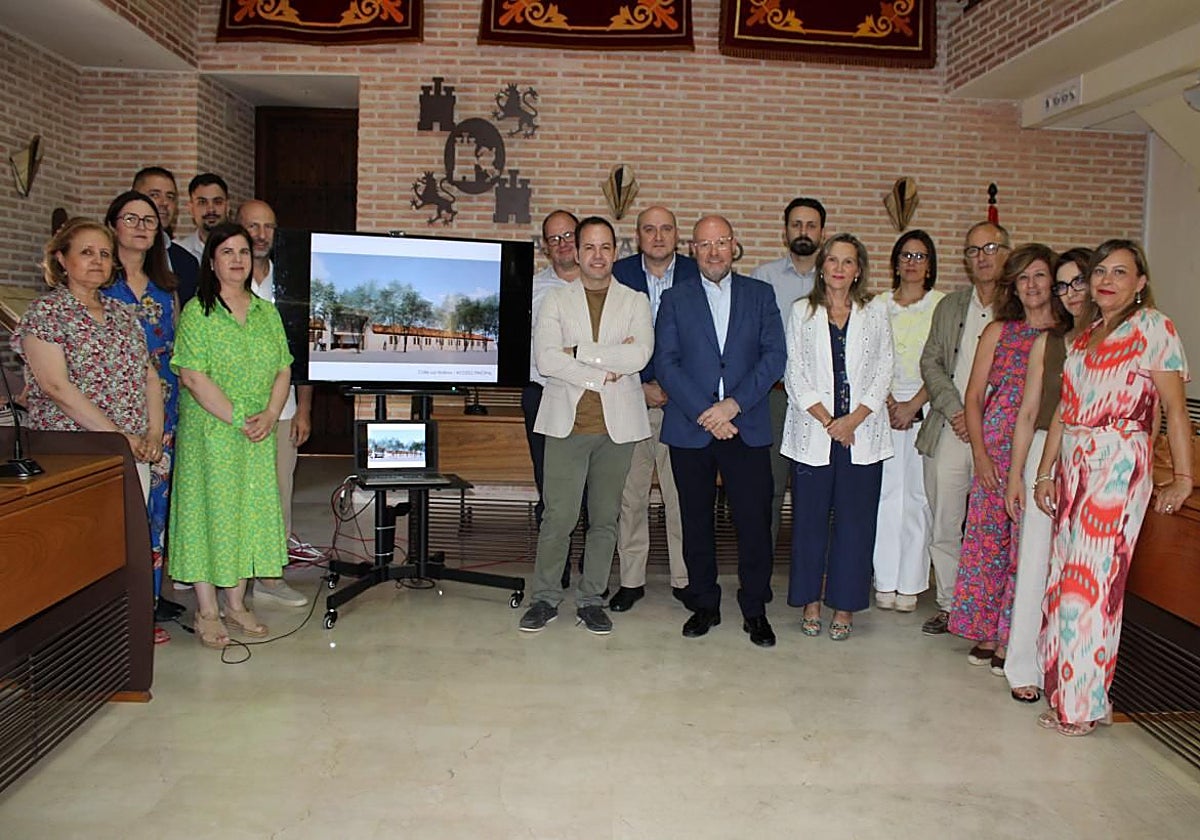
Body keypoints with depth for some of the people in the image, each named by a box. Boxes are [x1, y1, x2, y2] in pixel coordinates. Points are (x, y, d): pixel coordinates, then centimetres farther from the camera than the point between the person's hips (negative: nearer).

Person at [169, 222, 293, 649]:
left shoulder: (267, 313, 11)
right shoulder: (196, 312, -4)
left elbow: (283, 371, 9)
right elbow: (192, 376, -12)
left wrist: (269, 415, -8)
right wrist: (238, 419, -16)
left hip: (258, 437, 5)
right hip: (209, 433, -5)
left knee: (251, 512, 7)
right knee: (209, 510, 0)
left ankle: (236, 602, 19)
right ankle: (206, 610, 10)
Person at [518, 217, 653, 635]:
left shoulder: (635, 302, 10)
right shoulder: (555, 300, 8)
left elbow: (640, 354, -8)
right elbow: (545, 358, -7)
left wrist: (578, 353, -10)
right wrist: (602, 373, -12)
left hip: (617, 425, 1)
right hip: (567, 423, -1)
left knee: (605, 518, 7)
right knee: (558, 516, -2)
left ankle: (591, 599, 20)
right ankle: (545, 597, 14)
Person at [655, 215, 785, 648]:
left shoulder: (760, 295, 9)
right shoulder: (674, 299, 8)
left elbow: (775, 356, 0)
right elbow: (665, 362, -1)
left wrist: (734, 404, -12)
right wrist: (703, 412, -12)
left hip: (747, 428, 0)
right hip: (690, 429, 1)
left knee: (754, 521, 0)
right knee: (696, 521, 8)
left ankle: (755, 610, 15)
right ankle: (704, 604, 23)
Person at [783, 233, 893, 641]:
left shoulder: (875, 316, 9)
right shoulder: (802, 313, 7)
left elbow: (883, 374, 3)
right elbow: (795, 374, 0)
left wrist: (854, 419, -10)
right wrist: (828, 421, -9)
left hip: (863, 434, 1)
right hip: (812, 433, 0)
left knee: (855, 521, 3)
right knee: (810, 519, 3)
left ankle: (844, 607, 14)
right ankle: (810, 602, 16)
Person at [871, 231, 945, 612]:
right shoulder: (878, 305, 9)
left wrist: (913, 405, -8)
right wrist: (887, 403, -6)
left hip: (926, 407, -1)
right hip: (883, 405, 2)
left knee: (918, 494, -1)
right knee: (885, 492, 0)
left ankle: (910, 584, 8)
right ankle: (885, 581, 8)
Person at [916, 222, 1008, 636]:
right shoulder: (949, 306, 14)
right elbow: (931, 362, 10)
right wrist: (955, 410, -4)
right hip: (948, 433, 4)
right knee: (943, 526, 7)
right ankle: (948, 605, 21)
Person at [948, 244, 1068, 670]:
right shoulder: (999, 331, 8)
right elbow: (973, 397, 7)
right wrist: (980, 454, -2)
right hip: (996, 453, 2)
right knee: (987, 538, 4)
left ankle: (1011, 642, 11)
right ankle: (985, 634, 17)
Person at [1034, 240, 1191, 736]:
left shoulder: (1152, 327, -3)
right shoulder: (1083, 336, 18)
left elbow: (1175, 407, -6)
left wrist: (1182, 477, -9)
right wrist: (1045, 472, 15)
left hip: (1119, 466, -7)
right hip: (1073, 466, 7)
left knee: (1093, 577, -5)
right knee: (1065, 574, 7)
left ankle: (1085, 702, 6)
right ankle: (1066, 692, 18)